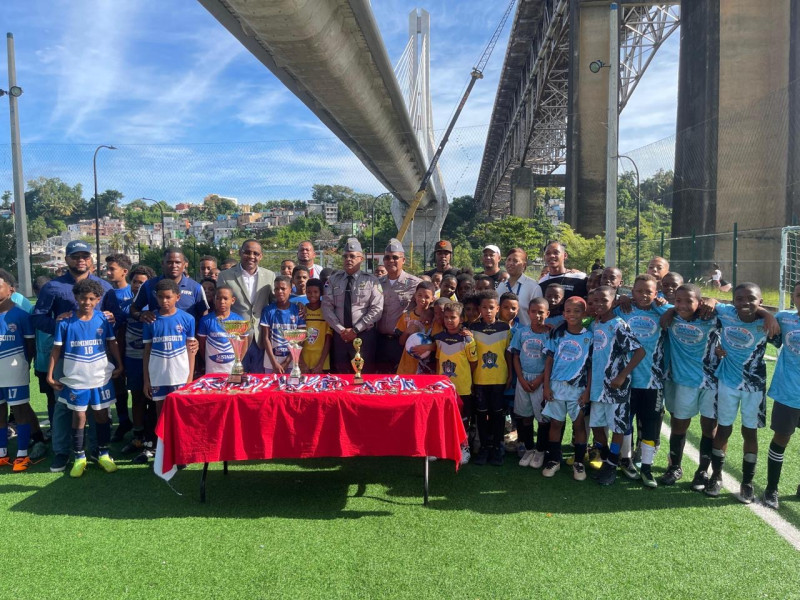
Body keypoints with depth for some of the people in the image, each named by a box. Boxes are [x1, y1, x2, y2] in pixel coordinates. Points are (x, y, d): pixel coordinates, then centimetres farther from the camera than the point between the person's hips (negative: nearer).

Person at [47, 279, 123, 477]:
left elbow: (112, 343, 5)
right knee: (78, 417, 6)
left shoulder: (103, 319, -4)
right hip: (76, 379, -1)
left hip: (101, 378, 1)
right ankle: (79, 458, 18)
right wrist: (50, 375, -4)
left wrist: (119, 365, 3)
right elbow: (57, 349, -2)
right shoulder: (66, 322, -7)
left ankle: (103, 454, 22)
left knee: (102, 415, 9)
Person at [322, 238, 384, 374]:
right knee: (340, 374, 11)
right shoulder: (334, 280, 6)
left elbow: (377, 309, -8)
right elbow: (327, 306, 1)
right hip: (339, 335, 2)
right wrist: (340, 329, -9)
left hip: (364, 335, -2)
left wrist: (355, 330, -13)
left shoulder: (371, 280, -2)